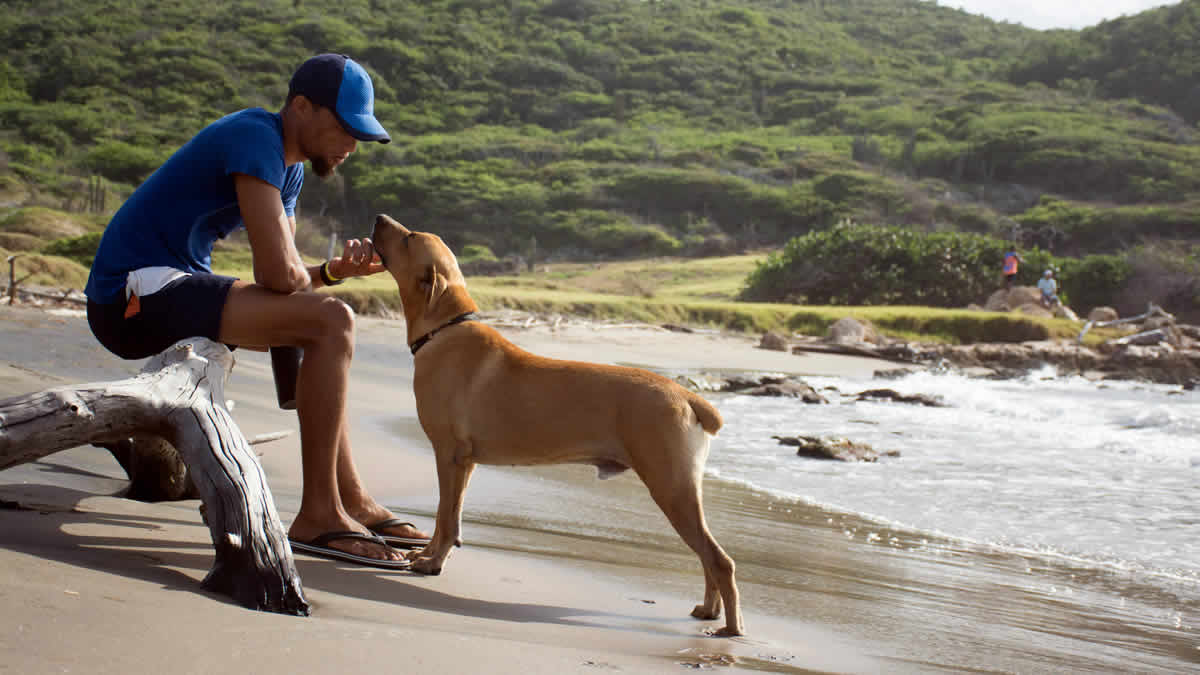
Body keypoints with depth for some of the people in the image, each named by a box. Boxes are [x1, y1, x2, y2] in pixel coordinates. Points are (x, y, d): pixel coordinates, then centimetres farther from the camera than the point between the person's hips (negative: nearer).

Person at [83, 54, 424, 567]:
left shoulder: (290, 164, 14)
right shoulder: (255, 140, -17)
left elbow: (290, 275, 15)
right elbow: (279, 274, -24)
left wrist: (335, 270, -6)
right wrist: (315, 282, -2)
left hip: (171, 288, 11)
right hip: (137, 295, -11)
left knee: (323, 328, 21)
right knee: (331, 322, -20)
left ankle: (350, 499, 18)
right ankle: (317, 516, -17)